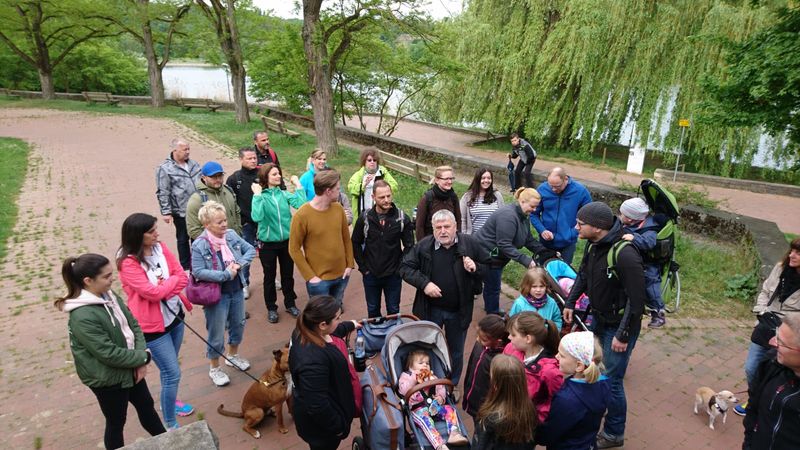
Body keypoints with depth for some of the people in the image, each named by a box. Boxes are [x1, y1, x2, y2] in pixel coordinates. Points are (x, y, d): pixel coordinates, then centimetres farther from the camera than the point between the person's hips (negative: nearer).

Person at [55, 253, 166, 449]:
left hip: (130, 368, 8)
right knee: (116, 422, 14)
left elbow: (133, 325, 0)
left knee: (147, 407, 24)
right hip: (107, 378, -8)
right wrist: (144, 357, -15)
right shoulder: (83, 317, -29)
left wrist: (140, 360, -11)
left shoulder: (109, 296, -3)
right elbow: (110, 354, -28)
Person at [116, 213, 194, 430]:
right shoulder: (128, 263, -20)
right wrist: (171, 282, -10)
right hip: (152, 325, -6)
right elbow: (153, 292, -25)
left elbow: (183, 277, -4)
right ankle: (171, 426, 15)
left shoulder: (160, 248, -2)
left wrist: (163, 285, -19)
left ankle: (169, 401, 49)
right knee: (173, 374, -2)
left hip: (174, 315, 6)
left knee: (169, 368, 24)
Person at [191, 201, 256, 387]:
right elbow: (198, 272, -23)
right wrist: (226, 274, -23)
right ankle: (214, 368, 31)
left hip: (237, 291, 6)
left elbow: (251, 249, 2)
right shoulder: (199, 245, -19)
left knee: (238, 325, 23)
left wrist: (239, 263, -15)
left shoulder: (231, 235, -5)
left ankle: (233, 355, 48)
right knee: (216, 334, 9)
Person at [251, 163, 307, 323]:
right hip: (268, 244, -3)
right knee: (269, 277, 14)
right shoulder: (260, 196, -11)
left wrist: (298, 185, -12)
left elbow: (301, 205, -20)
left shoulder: (284, 194, -2)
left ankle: (290, 304, 37)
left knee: (288, 274, 17)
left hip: (287, 241, 3)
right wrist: (257, 195, -25)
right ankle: (271, 308, 31)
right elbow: (257, 217, -29)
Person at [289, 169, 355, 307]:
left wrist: (349, 264, 2)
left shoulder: (338, 208, -2)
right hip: (319, 279, -5)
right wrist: (310, 276, -13)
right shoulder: (302, 215, -18)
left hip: (341, 275, 5)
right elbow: (294, 249, -12)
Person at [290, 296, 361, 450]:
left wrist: (350, 325, 29)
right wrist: (337, 426, -19)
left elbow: (333, 333, 14)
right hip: (320, 420, -9)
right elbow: (317, 405, -34)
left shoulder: (310, 331, -12)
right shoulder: (313, 359, -42)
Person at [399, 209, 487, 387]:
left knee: (456, 351, 20)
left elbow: (487, 269, 1)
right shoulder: (423, 246, -11)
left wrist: (475, 268, -21)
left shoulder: (469, 244, -9)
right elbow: (405, 267, -7)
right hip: (431, 310, -1)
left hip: (459, 311, 1)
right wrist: (424, 283, -20)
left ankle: (452, 385, 43)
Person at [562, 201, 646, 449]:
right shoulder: (593, 244, -6)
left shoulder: (625, 255, -31)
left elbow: (636, 299, -26)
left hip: (619, 325, -8)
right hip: (598, 317, 8)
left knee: (611, 380, 3)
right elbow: (583, 274, 11)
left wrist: (623, 335, -21)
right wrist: (570, 303, 9)